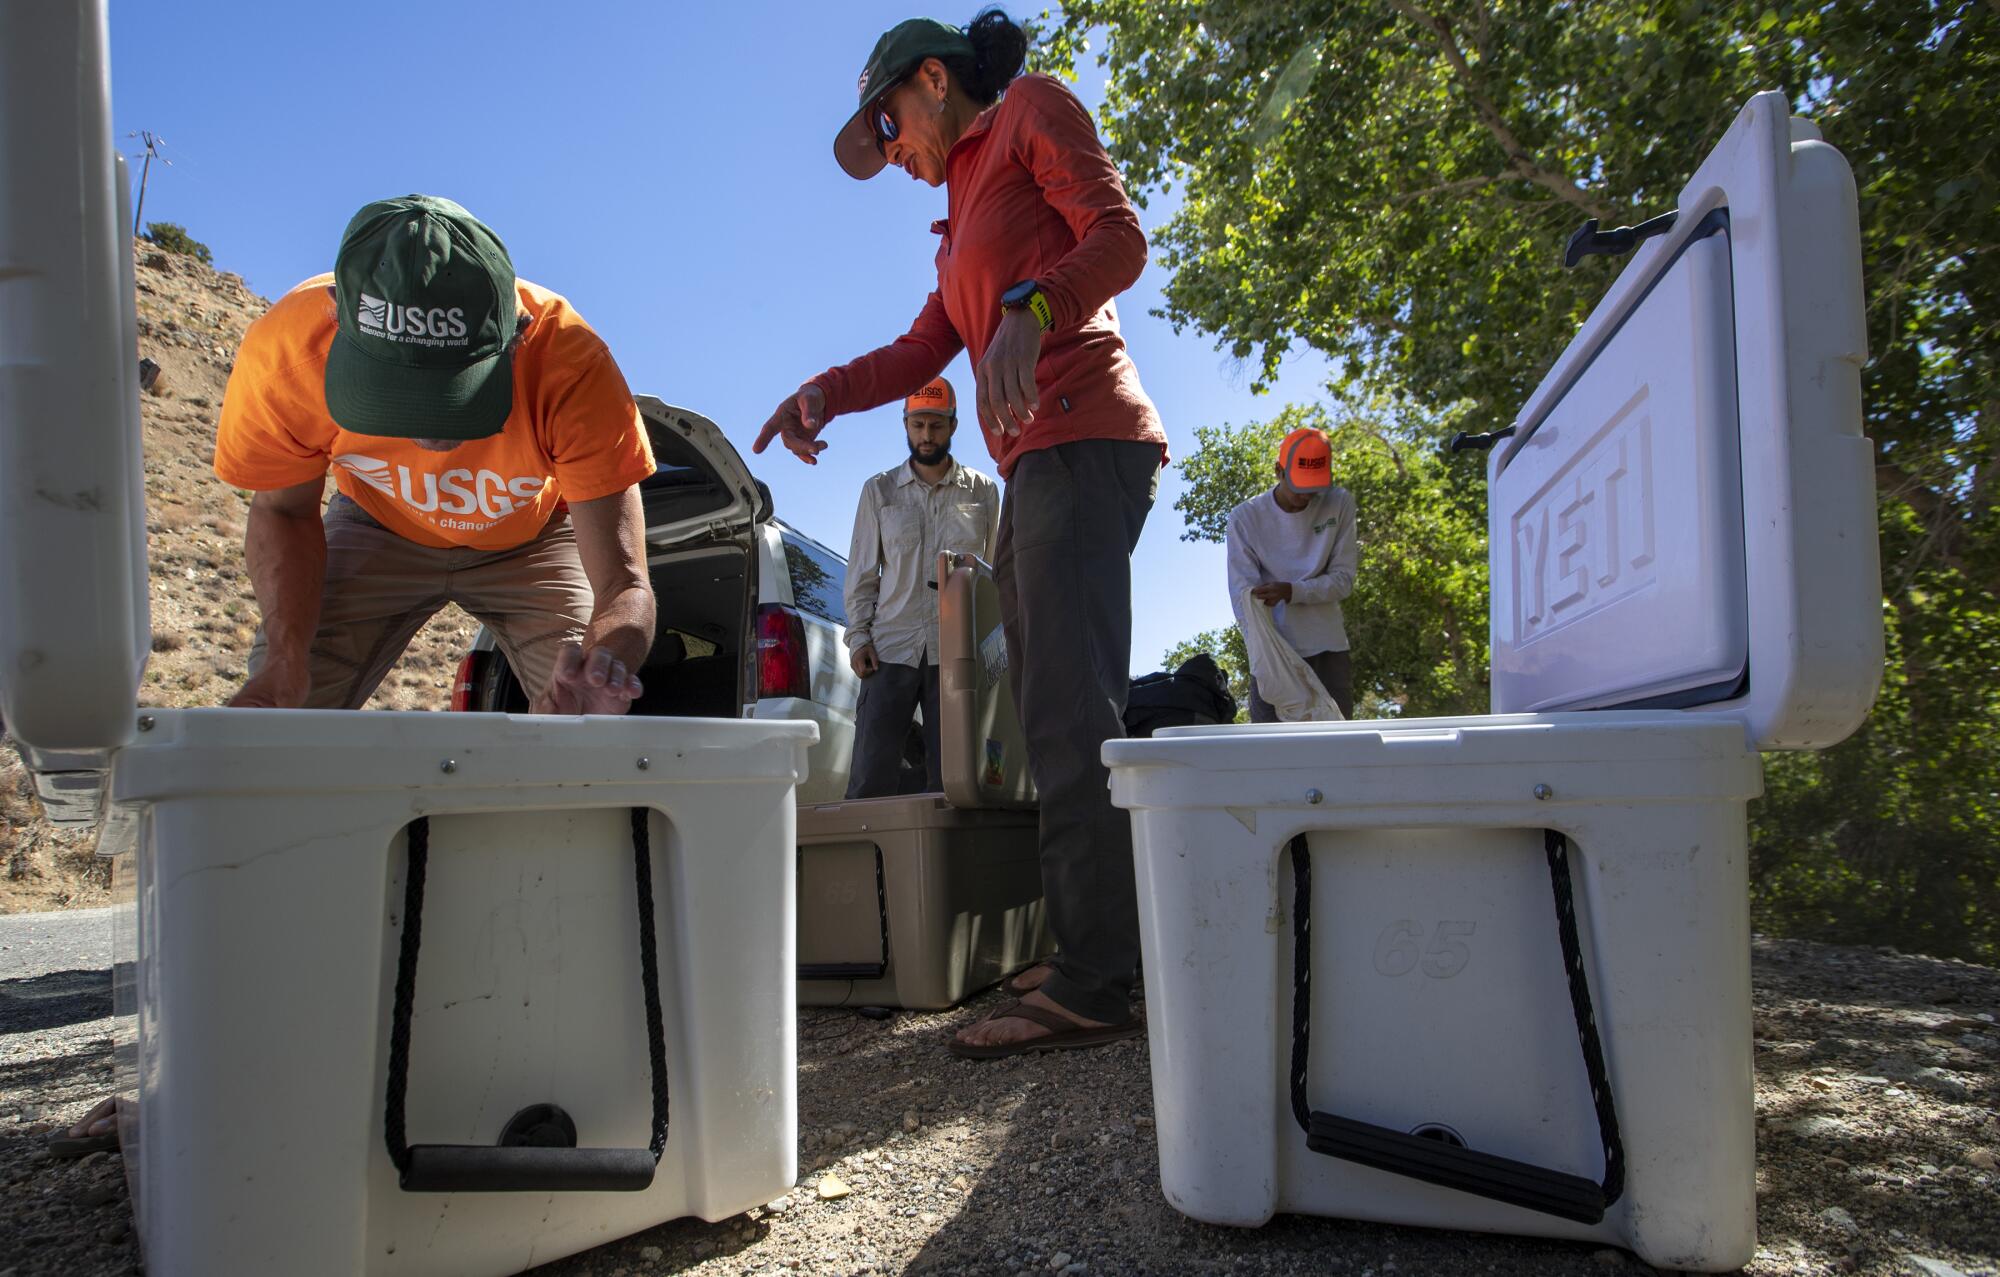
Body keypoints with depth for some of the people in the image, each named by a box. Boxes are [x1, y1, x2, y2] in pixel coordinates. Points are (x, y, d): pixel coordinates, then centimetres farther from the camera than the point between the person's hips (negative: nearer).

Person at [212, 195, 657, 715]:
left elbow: (625, 587, -37)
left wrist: (604, 662, -61)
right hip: (378, 527, 2)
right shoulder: (287, 346, -32)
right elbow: (284, 510, -12)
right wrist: (286, 658, -29)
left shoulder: (572, 367, -38)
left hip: (532, 536, -1)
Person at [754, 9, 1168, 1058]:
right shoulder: (964, 217, 31)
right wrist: (824, 391, 8)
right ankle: (1090, 956, 9)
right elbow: (924, 351, 23)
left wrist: (1030, 310, -24)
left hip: (1080, 439, -9)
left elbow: (1118, 236, -7)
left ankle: (1096, 983, -19)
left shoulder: (1031, 109, 8)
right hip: (1035, 466, 9)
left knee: (1071, 712, -18)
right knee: (1053, 714, 5)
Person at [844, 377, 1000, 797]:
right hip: (891, 649, 0)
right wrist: (859, 637, 0)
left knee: (949, 777, 0)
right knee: (870, 776, -5)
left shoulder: (983, 491, 10)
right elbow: (862, 573, 11)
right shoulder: (878, 490, 12)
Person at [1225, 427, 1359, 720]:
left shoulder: (1340, 503, 1)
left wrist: (1292, 592, -20)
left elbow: (1343, 579, -1)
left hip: (1329, 647, 2)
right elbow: (1244, 596, -10)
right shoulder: (1245, 518, -5)